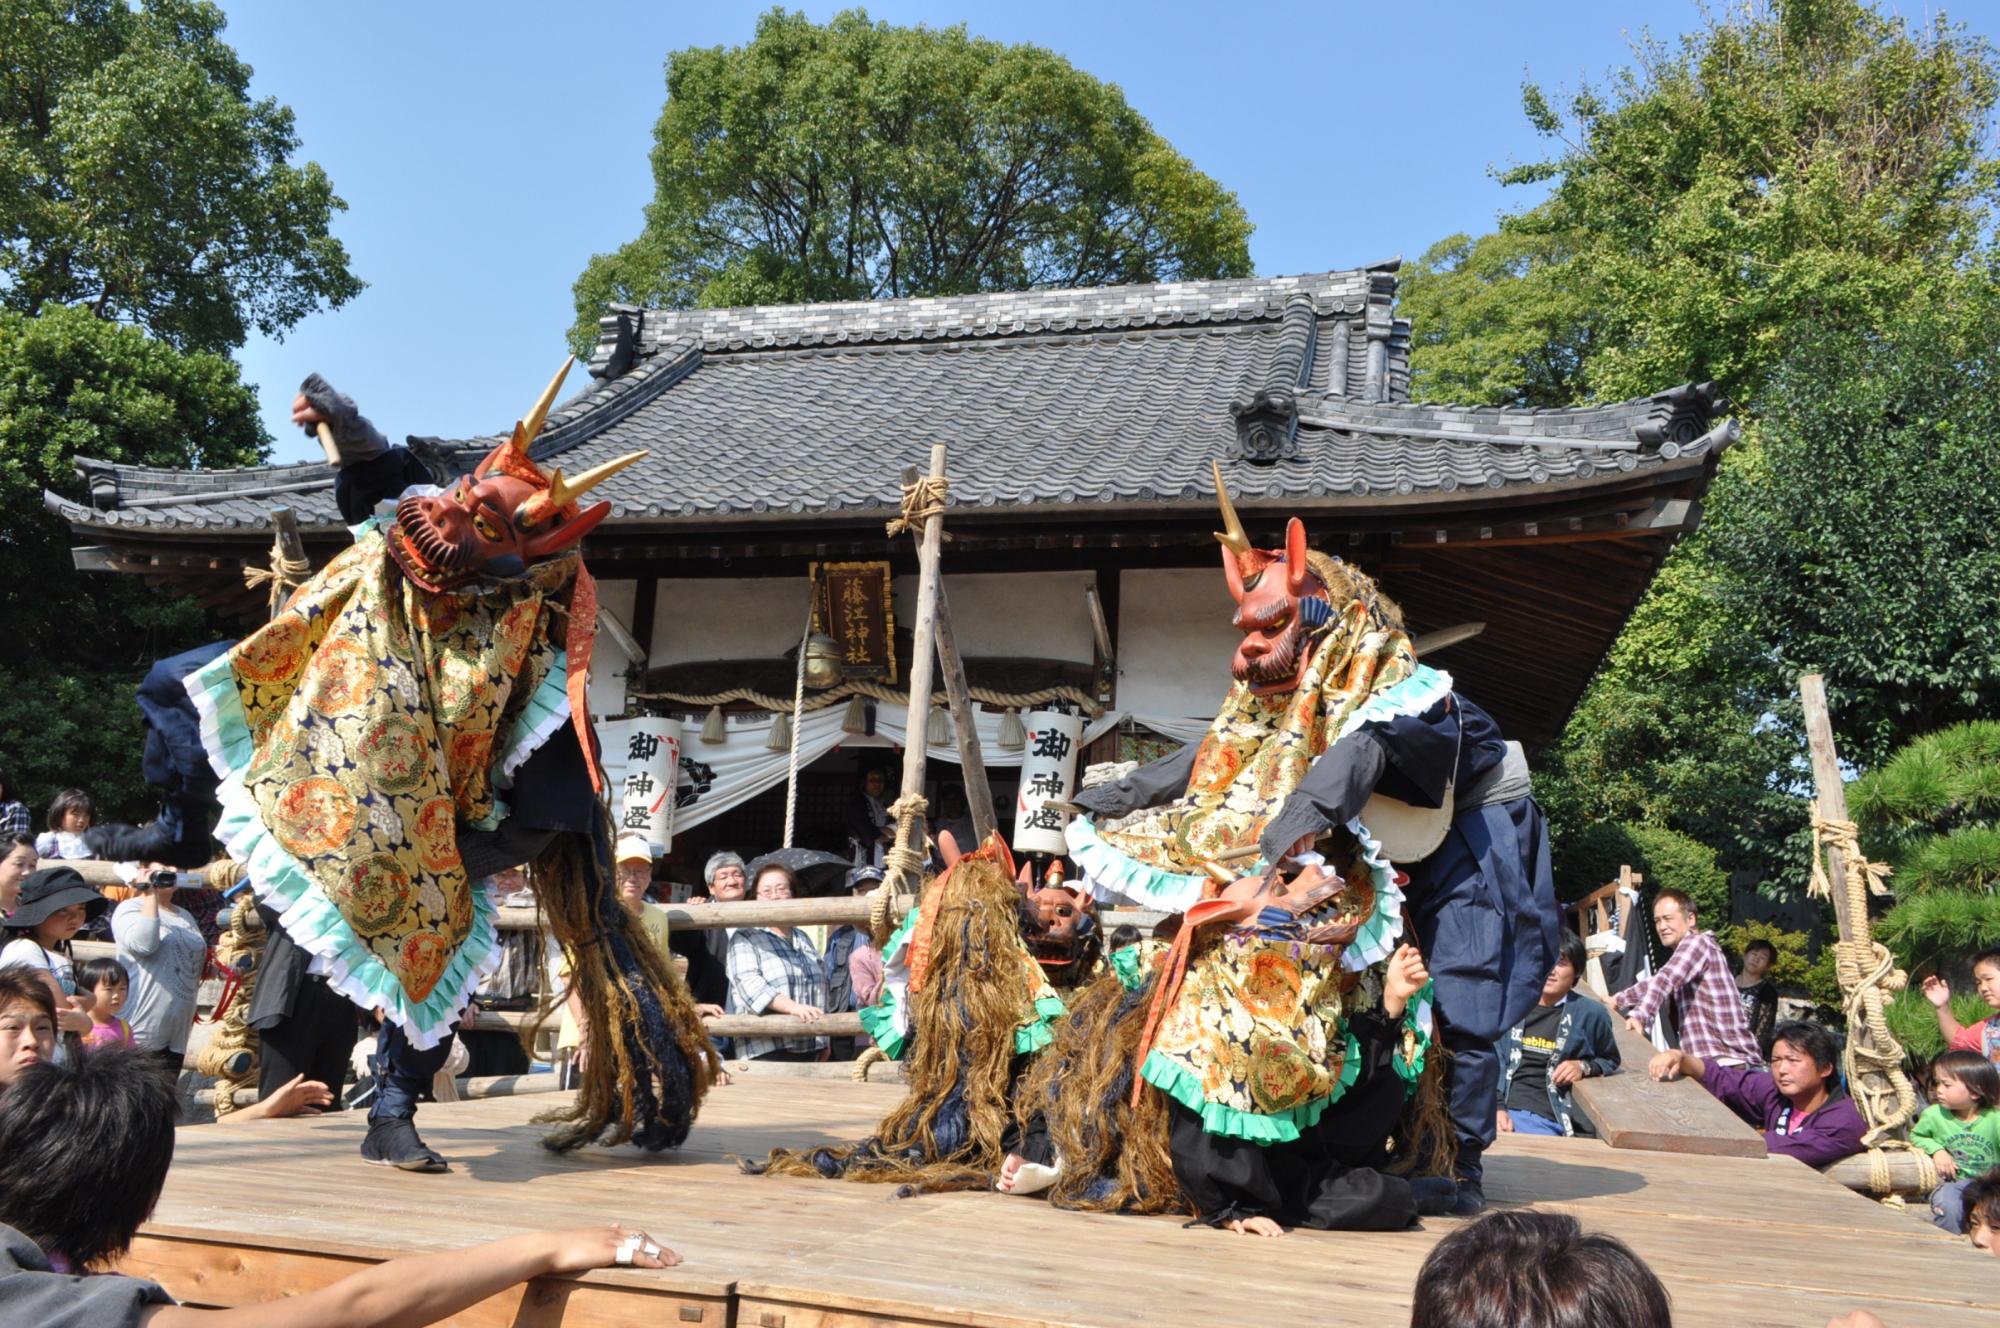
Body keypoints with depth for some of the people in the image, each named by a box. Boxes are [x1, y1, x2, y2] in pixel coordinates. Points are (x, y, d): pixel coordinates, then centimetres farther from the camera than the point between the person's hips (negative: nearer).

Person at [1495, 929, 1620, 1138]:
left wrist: (1584, 1067, 0)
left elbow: (1610, 1060, 20)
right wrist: (1497, 1107, -3)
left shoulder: (1591, 1013, 6)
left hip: (1545, 1118, -2)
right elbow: (1497, 1062, 11)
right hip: (1503, 1110, 2)